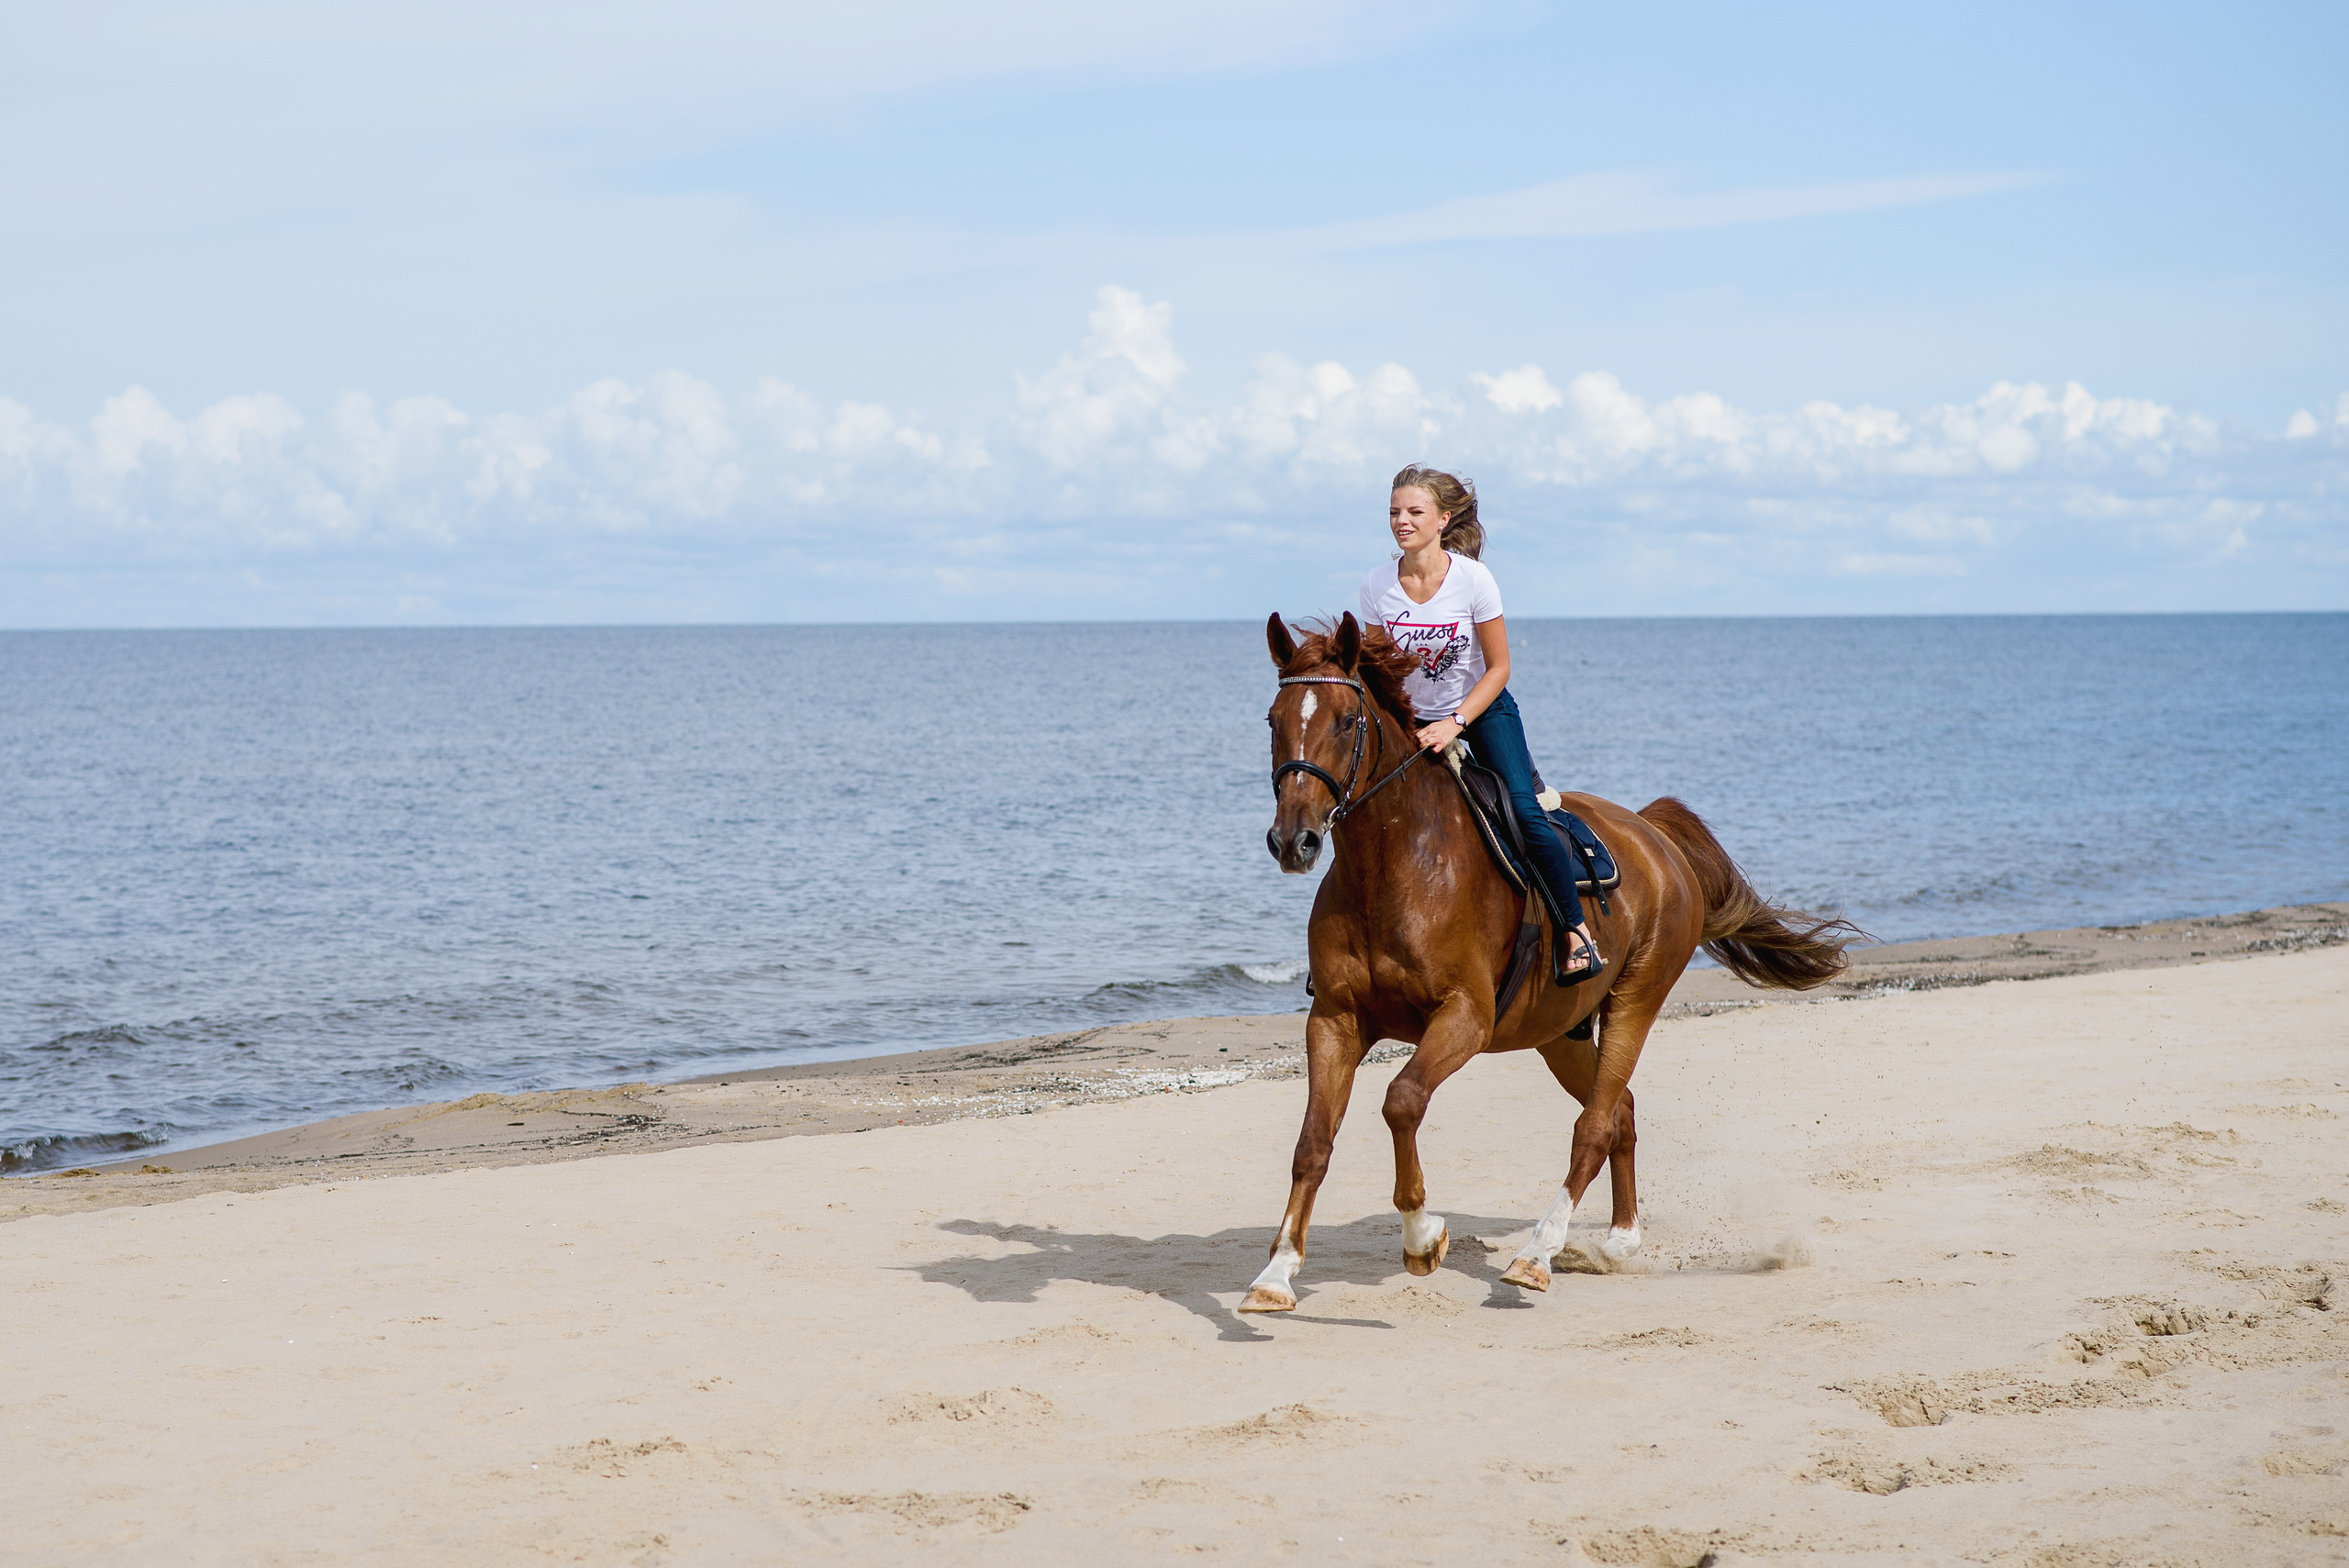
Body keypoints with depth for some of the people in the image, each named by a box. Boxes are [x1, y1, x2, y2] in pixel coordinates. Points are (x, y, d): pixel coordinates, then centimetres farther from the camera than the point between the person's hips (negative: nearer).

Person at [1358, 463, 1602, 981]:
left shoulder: (1473, 579, -19)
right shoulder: (1377, 587, -11)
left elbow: (1498, 668, -14)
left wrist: (1455, 723, -24)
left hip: (1484, 708, -3)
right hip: (1414, 719, 3)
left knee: (1523, 810, -20)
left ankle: (1577, 928, -10)